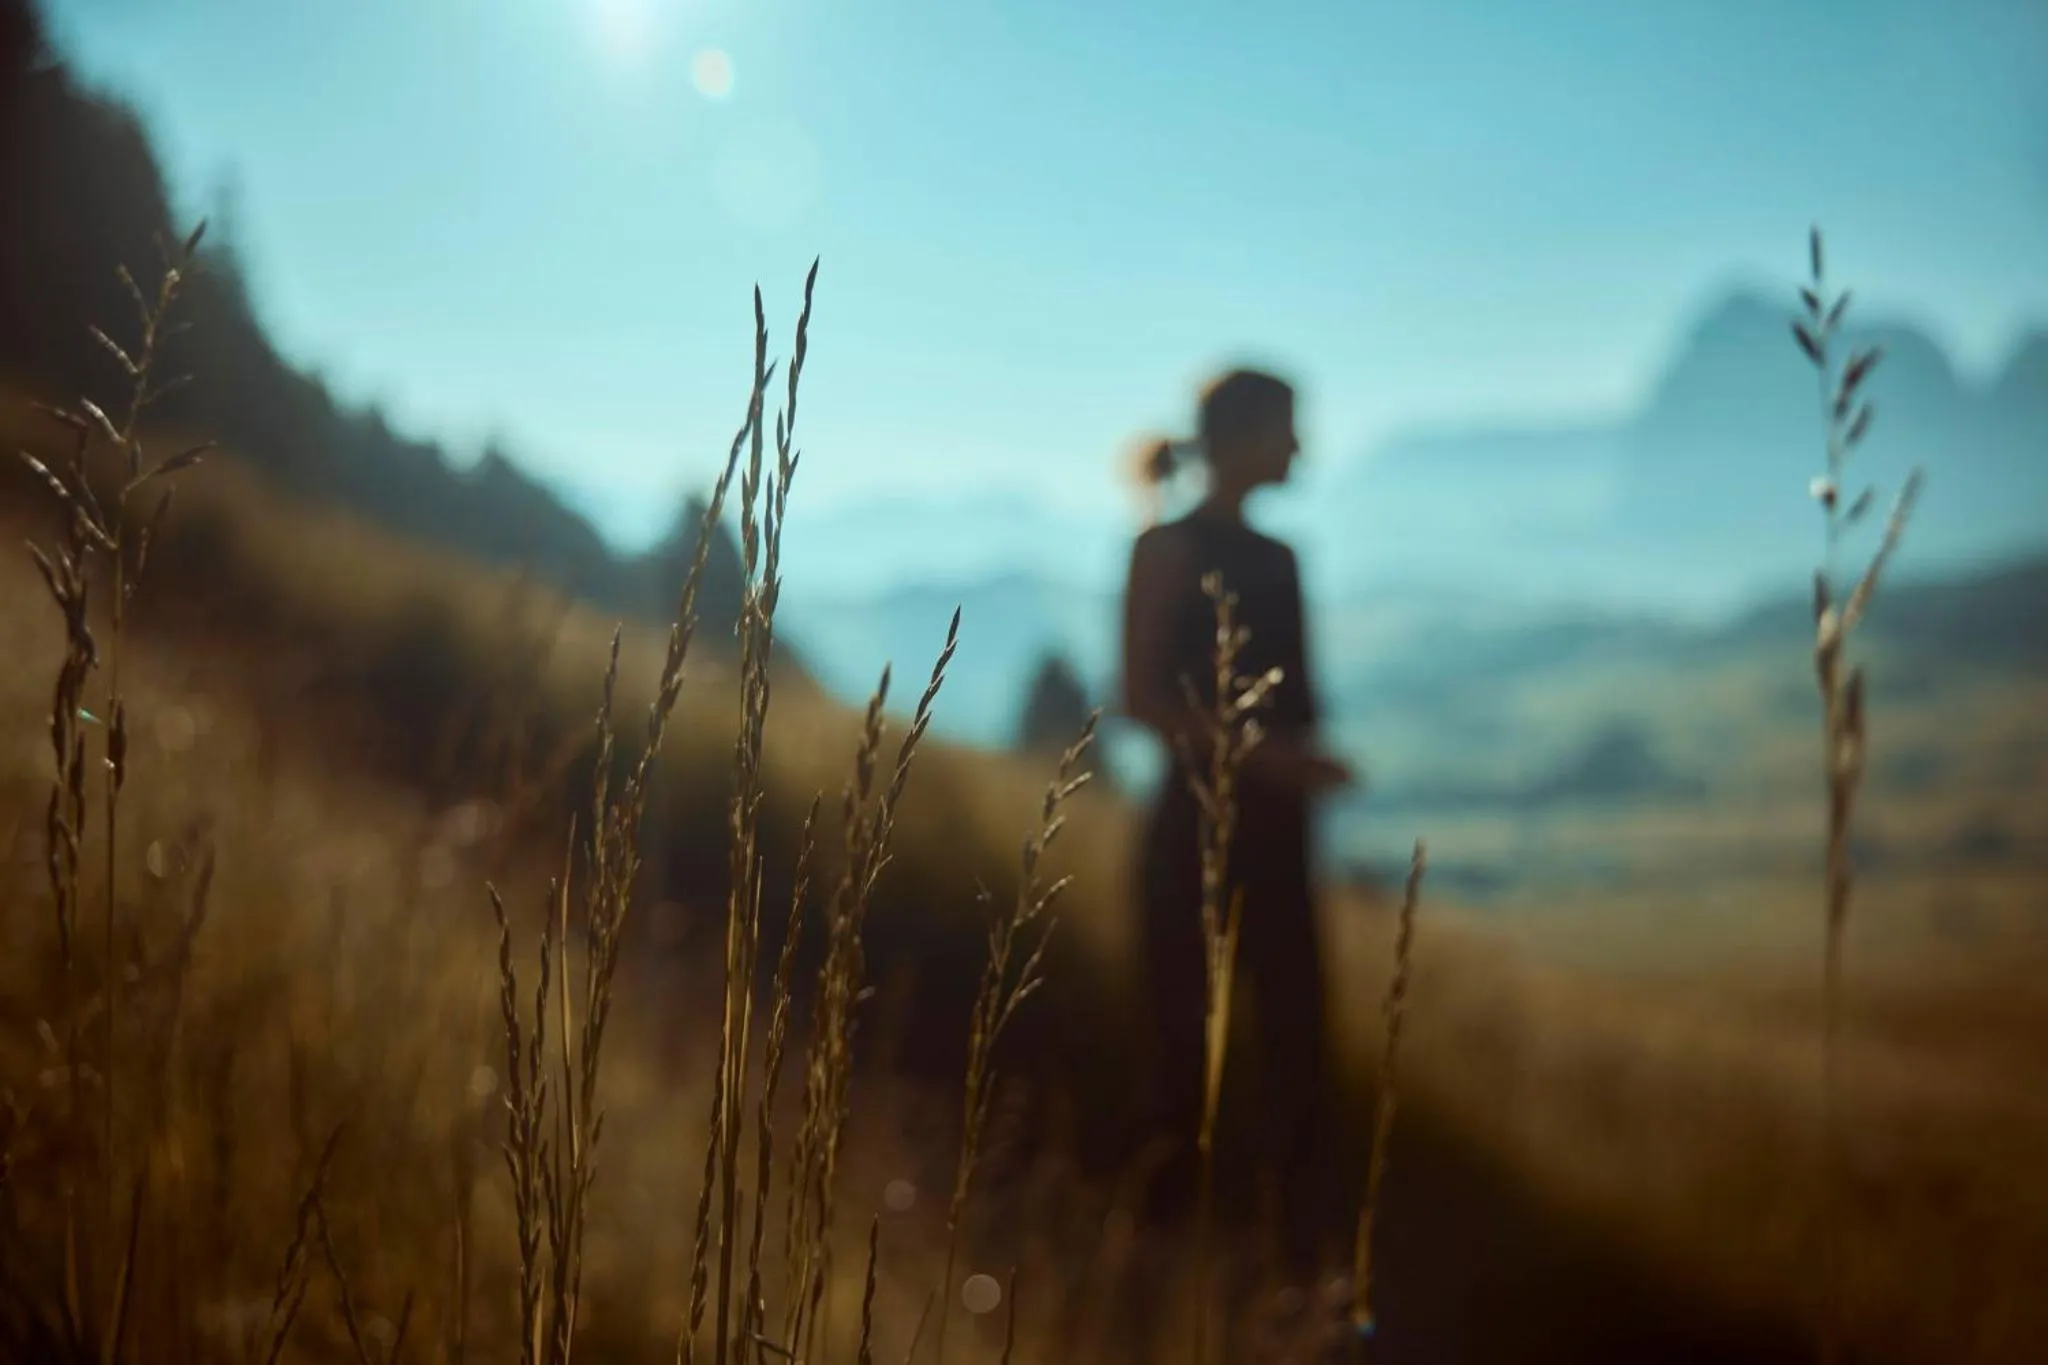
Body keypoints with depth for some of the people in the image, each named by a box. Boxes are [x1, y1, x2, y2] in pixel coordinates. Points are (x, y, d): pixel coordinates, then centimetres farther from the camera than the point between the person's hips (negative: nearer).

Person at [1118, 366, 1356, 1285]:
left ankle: (1303, 1260, 8)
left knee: (1295, 1042, 3)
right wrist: (1253, 747, -21)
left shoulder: (1278, 559, 15)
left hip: (1273, 834, 6)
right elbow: (1141, 698, -12)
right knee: (1187, 1045, 0)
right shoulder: (1169, 549, -5)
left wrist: (1308, 764, 2)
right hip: (1197, 826, -6)